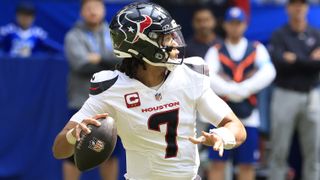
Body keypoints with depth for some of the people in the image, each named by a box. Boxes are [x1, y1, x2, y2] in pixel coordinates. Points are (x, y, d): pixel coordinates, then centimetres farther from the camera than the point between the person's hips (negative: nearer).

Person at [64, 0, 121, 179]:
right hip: (82, 103, -4)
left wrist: (101, 59, -15)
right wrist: (112, 65, -10)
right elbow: (83, 66, -17)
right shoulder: (74, 37, -3)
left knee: (110, 153, 9)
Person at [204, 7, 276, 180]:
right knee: (217, 162, -3)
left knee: (247, 164, 3)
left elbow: (268, 73, -9)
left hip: (248, 116, 1)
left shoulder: (257, 49, 9)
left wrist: (243, 89, -21)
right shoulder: (216, 51, 8)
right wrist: (231, 90, -23)